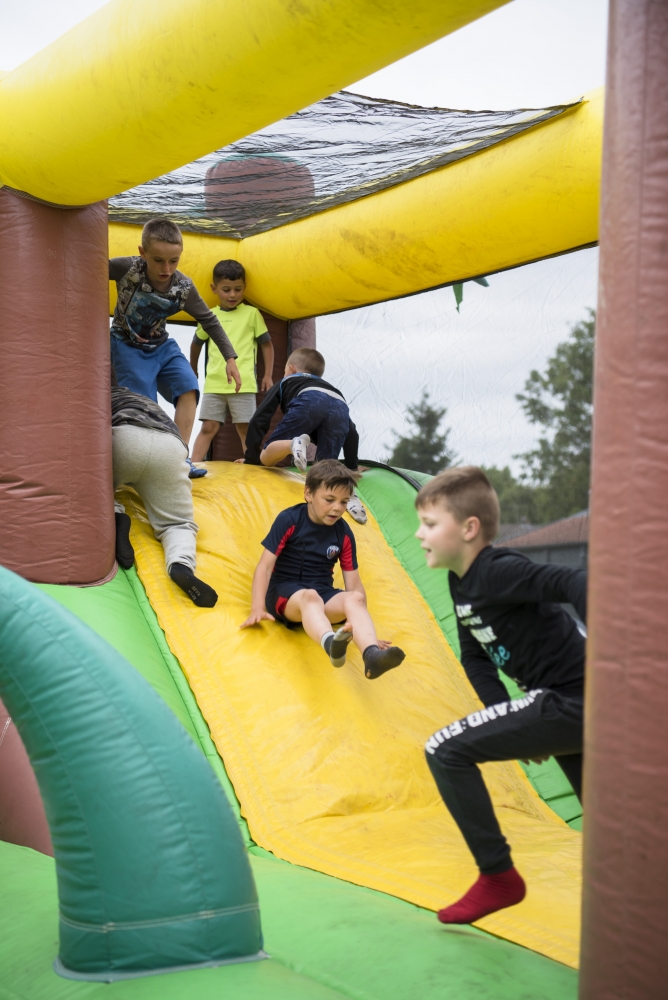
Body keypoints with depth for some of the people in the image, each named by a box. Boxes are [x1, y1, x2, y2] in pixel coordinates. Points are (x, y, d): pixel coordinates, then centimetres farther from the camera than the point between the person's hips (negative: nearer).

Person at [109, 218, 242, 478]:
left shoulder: (184, 288, -16)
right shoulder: (126, 268, -26)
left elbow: (209, 321, -3)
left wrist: (230, 358, -2)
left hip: (161, 345, 4)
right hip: (128, 346, -4)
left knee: (188, 387, -11)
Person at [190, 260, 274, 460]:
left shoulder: (252, 314, 5)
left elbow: (266, 344, 10)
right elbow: (196, 344, 25)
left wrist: (268, 375, 4)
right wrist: (193, 372, 32)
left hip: (243, 384, -2)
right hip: (214, 384, 2)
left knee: (245, 429, 0)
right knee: (208, 428, 0)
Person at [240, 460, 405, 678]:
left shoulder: (344, 534, 5)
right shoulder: (289, 521, -6)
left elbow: (354, 583, 5)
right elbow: (265, 565, -9)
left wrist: (361, 629, -3)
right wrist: (258, 608, -21)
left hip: (323, 594, 4)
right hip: (285, 593, -4)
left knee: (355, 599, -29)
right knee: (310, 596, -39)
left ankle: (371, 654, -58)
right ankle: (330, 643, -73)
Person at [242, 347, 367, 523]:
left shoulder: (285, 382, 40)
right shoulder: (332, 389, 47)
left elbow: (259, 420, 29)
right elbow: (352, 432, 41)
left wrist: (251, 458, 34)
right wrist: (351, 468, 47)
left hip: (309, 401, -3)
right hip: (340, 407, 3)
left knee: (266, 457, 6)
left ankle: (294, 444, -27)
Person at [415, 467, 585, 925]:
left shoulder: (498, 572, -19)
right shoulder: (461, 582, 9)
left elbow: (576, 584, -32)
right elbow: (477, 659, 14)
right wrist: (513, 726, 3)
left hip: (573, 700, -10)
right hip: (573, 704, 10)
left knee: (445, 750, -9)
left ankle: (498, 877, 3)